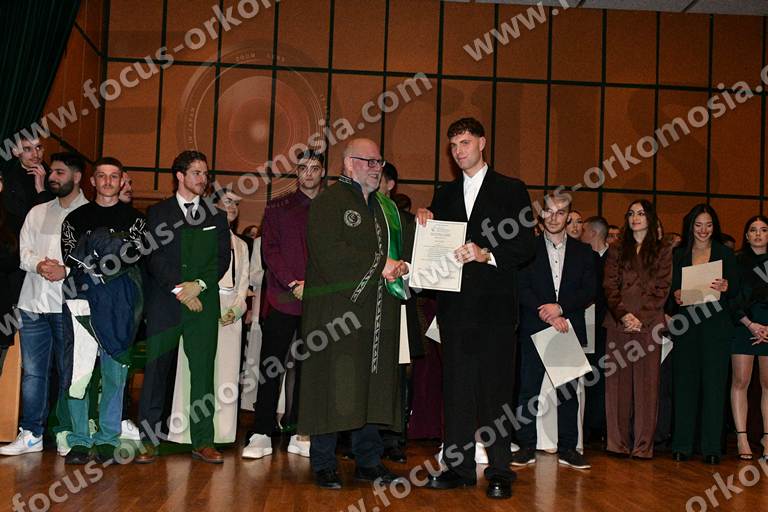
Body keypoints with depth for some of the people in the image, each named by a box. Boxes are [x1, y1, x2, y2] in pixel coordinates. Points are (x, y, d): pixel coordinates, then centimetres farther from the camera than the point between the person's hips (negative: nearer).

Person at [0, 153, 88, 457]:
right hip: (34, 303, 5)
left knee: (69, 372, 3)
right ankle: (31, 434, 15)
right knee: (32, 371, 7)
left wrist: (66, 271, -20)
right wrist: (39, 264, -10)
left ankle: (66, 433, 13)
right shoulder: (38, 213, 16)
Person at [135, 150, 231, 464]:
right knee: (156, 370, -2)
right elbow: (154, 256, -1)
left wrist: (199, 284, -8)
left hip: (203, 303, 2)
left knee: (203, 371, 0)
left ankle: (203, 442, 4)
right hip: (164, 303, -1)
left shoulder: (217, 216, 16)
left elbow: (223, 258, 8)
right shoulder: (157, 213, 10)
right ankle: (149, 441, 5)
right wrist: (179, 288, -11)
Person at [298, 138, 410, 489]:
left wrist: (401, 267, -3)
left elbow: (404, 247, 21)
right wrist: (380, 265, -14)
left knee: (373, 386, 8)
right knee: (333, 387, -4)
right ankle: (323, 464, 6)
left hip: (379, 313, 7)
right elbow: (329, 253, -15)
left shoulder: (387, 207, 20)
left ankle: (368, 461, 17)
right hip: (336, 310, -6)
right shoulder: (328, 202, -3)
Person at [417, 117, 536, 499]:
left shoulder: (511, 190, 5)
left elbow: (527, 246, -3)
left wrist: (486, 253, -17)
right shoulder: (444, 196, 18)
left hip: (493, 304, -4)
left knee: (494, 388, -3)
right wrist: (425, 223, -2)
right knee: (456, 386, 6)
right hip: (454, 305, 4)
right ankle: (459, 467, 13)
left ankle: (499, 471, 4)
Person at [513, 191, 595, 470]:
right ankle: (527, 446, 8)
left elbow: (589, 291, 2)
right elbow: (522, 288, -4)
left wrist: (560, 307, -13)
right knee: (529, 389, 0)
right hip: (534, 328, -1)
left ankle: (567, 448, 12)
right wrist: (546, 315, -15)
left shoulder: (583, 251, 11)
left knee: (569, 390, 4)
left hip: (570, 329, 2)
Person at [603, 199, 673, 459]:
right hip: (618, 322, 2)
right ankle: (618, 442, 5)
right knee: (617, 381, 0)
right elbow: (610, 286, 5)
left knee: (646, 382, -2)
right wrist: (623, 314, -9)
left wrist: (641, 318, -10)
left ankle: (643, 445, 2)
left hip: (649, 323, -1)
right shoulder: (617, 250, 14)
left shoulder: (663, 251, 9)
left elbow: (662, 289, 1)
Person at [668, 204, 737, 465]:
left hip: (716, 326, -1)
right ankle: (682, 445, 7)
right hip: (685, 325, 1)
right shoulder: (678, 255, 11)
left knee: (714, 383, -2)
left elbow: (736, 289, 3)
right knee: (684, 383, 1)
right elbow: (668, 288, 10)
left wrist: (725, 286, -18)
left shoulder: (725, 254, 9)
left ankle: (712, 447, 2)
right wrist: (675, 295, -12)